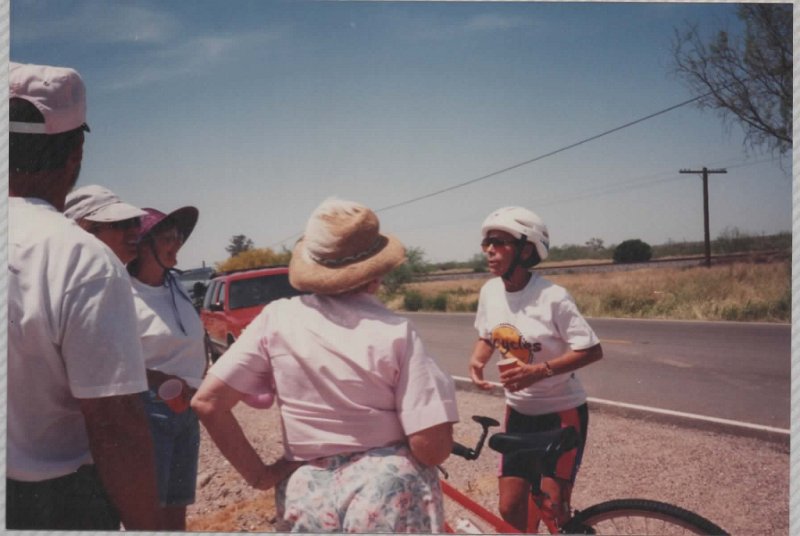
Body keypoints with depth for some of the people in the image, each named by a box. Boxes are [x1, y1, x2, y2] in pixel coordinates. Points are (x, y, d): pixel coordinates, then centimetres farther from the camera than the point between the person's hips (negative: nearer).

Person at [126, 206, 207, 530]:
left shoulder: (176, 287, 10)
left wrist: (202, 387, 12)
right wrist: (162, 380, -23)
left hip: (187, 409, 7)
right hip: (149, 409, -7)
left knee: (176, 507, 15)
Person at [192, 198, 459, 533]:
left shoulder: (277, 318, -7)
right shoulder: (395, 332, -15)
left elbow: (207, 401, -9)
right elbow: (433, 447, -17)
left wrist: (258, 475, -1)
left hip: (308, 494, 2)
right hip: (391, 496, -2)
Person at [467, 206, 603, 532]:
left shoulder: (552, 298, -22)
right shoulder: (490, 291, -6)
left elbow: (593, 351, -18)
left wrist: (540, 370, -29)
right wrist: (477, 360, -11)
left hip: (561, 412, -5)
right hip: (519, 411, 5)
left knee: (551, 507, -3)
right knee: (510, 507, 7)